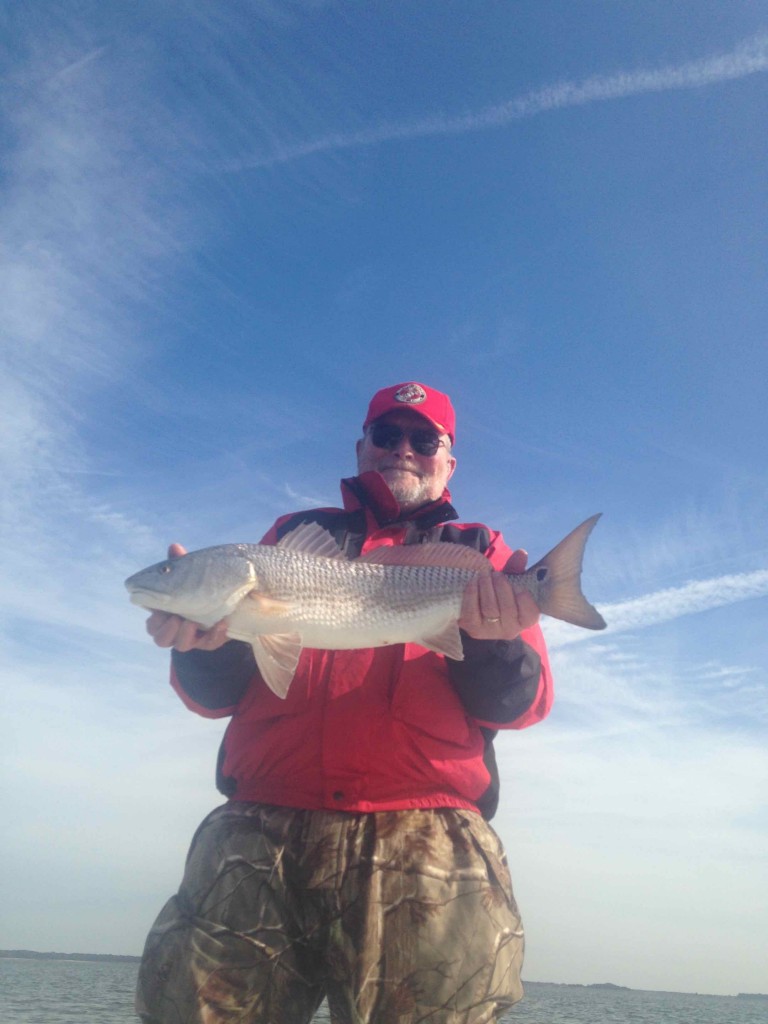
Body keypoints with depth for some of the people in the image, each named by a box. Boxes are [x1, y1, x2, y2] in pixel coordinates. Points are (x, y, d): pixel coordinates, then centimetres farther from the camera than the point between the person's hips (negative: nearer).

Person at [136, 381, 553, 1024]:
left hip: (425, 834, -1)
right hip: (263, 827, 2)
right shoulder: (296, 535, 21)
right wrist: (204, 643, -8)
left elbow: (520, 703, 4)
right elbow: (217, 694, 16)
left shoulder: (480, 553, 18)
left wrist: (495, 642, -18)